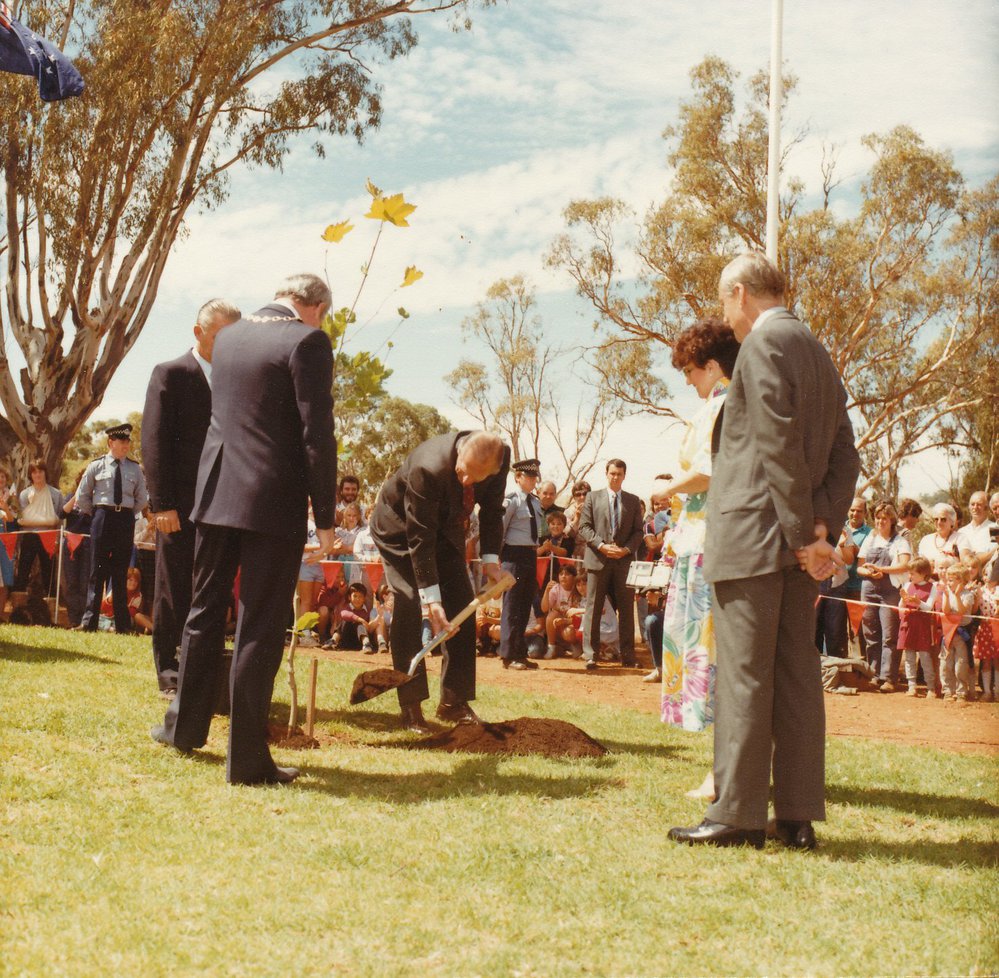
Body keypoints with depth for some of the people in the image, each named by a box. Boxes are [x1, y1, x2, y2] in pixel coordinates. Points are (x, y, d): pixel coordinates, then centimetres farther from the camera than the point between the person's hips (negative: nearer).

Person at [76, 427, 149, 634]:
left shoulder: (135, 469, 8)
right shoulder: (96, 466, 3)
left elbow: (142, 499, 16)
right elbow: (82, 496, 9)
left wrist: (129, 515, 10)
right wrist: (94, 515, 8)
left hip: (126, 520, 2)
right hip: (102, 518, -2)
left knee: (121, 571, 4)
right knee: (97, 569, -3)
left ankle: (123, 624, 6)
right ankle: (90, 620, -1)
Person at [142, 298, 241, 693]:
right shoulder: (170, 374, -1)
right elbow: (154, 441, -7)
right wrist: (162, 504, -14)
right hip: (181, 505, -4)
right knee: (174, 589, 2)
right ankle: (168, 669, 12)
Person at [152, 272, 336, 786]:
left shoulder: (228, 335, 11)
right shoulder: (308, 341, -10)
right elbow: (317, 435, -14)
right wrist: (325, 517, -9)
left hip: (216, 493, 6)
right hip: (274, 502, -6)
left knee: (206, 610, 20)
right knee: (259, 628, -2)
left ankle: (184, 725, 33)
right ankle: (247, 759, 1)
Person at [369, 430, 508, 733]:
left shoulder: (501, 456, -24)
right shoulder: (428, 468, -40)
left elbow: (492, 508, -5)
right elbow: (419, 537, -35)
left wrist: (490, 559, -13)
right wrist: (431, 598, -35)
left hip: (446, 528, 6)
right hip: (401, 527, -6)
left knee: (462, 607, -2)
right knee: (410, 608, -15)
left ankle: (454, 703, 6)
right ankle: (411, 707, -9)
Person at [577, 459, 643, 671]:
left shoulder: (633, 501, 13)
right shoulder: (593, 498, 9)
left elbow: (638, 531, 10)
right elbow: (584, 528, 2)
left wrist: (627, 549, -8)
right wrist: (602, 546, -11)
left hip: (624, 560, 2)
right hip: (598, 559, -2)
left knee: (626, 608, 2)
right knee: (593, 607, -2)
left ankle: (628, 655, 7)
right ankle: (590, 655, 1)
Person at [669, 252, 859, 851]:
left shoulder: (763, 342, -8)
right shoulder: (819, 354, 19)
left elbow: (779, 443, -17)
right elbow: (845, 455, 14)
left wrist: (804, 533, -15)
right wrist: (824, 527, 3)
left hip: (755, 534, -9)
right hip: (800, 539, 9)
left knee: (744, 673, -6)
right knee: (797, 673, 8)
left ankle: (739, 814, -3)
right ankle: (799, 817, 10)